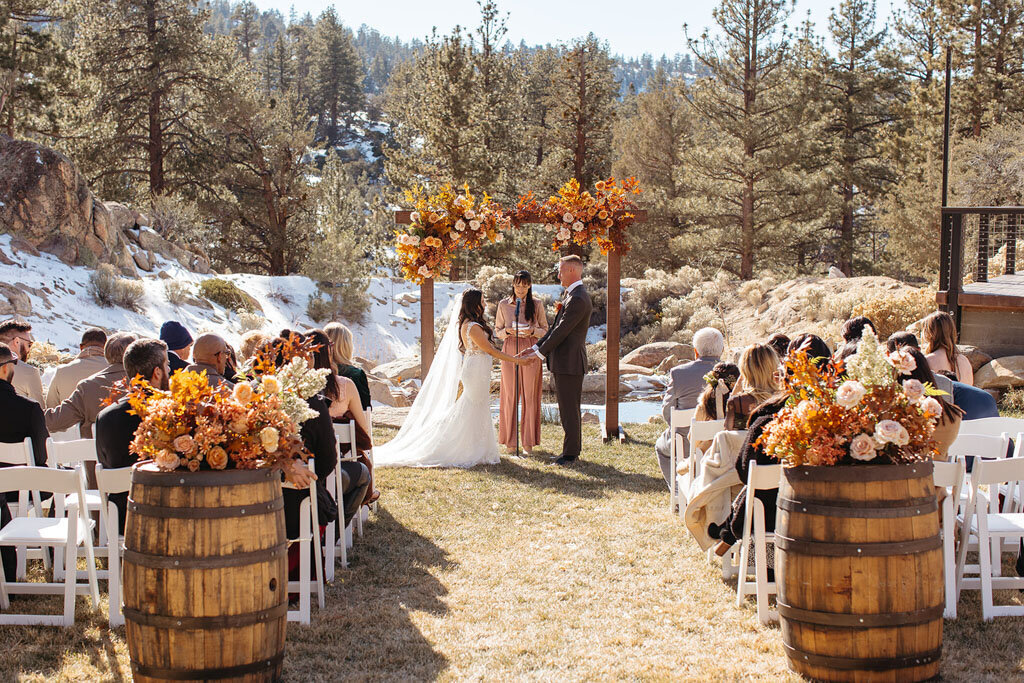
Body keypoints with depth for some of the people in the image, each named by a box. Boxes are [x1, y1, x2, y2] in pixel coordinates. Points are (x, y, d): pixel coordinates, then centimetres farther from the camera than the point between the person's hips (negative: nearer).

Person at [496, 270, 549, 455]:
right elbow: (497, 331, 11)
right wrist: (508, 331, -10)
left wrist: (532, 331, -12)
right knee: (510, 396, 0)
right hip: (510, 351, 0)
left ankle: (528, 441, 6)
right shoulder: (504, 305, 7)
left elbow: (545, 330, 8)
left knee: (530, 396, 0)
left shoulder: (537, 305, 6)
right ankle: (510, 441, 7)